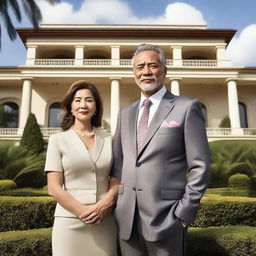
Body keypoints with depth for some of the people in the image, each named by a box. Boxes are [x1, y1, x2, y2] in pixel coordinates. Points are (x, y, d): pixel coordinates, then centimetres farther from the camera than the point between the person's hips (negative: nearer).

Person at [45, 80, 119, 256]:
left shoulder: (108, 140, 6)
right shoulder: (58, 140, 0)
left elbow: (116, 180, 7)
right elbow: (54, 188, -4)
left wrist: (106, 204, -11)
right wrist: (84, 212, -14)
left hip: (105, 222, 2)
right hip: (70, 222, -2)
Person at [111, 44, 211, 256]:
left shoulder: (187, 107, -4)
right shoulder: (125, 113, 11)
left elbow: (200, 167, -6)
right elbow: (118, 163, 14)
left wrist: (184, 212, -10)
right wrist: (116, 203, 6)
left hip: (166, 217, -4)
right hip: (127, 219, 5)